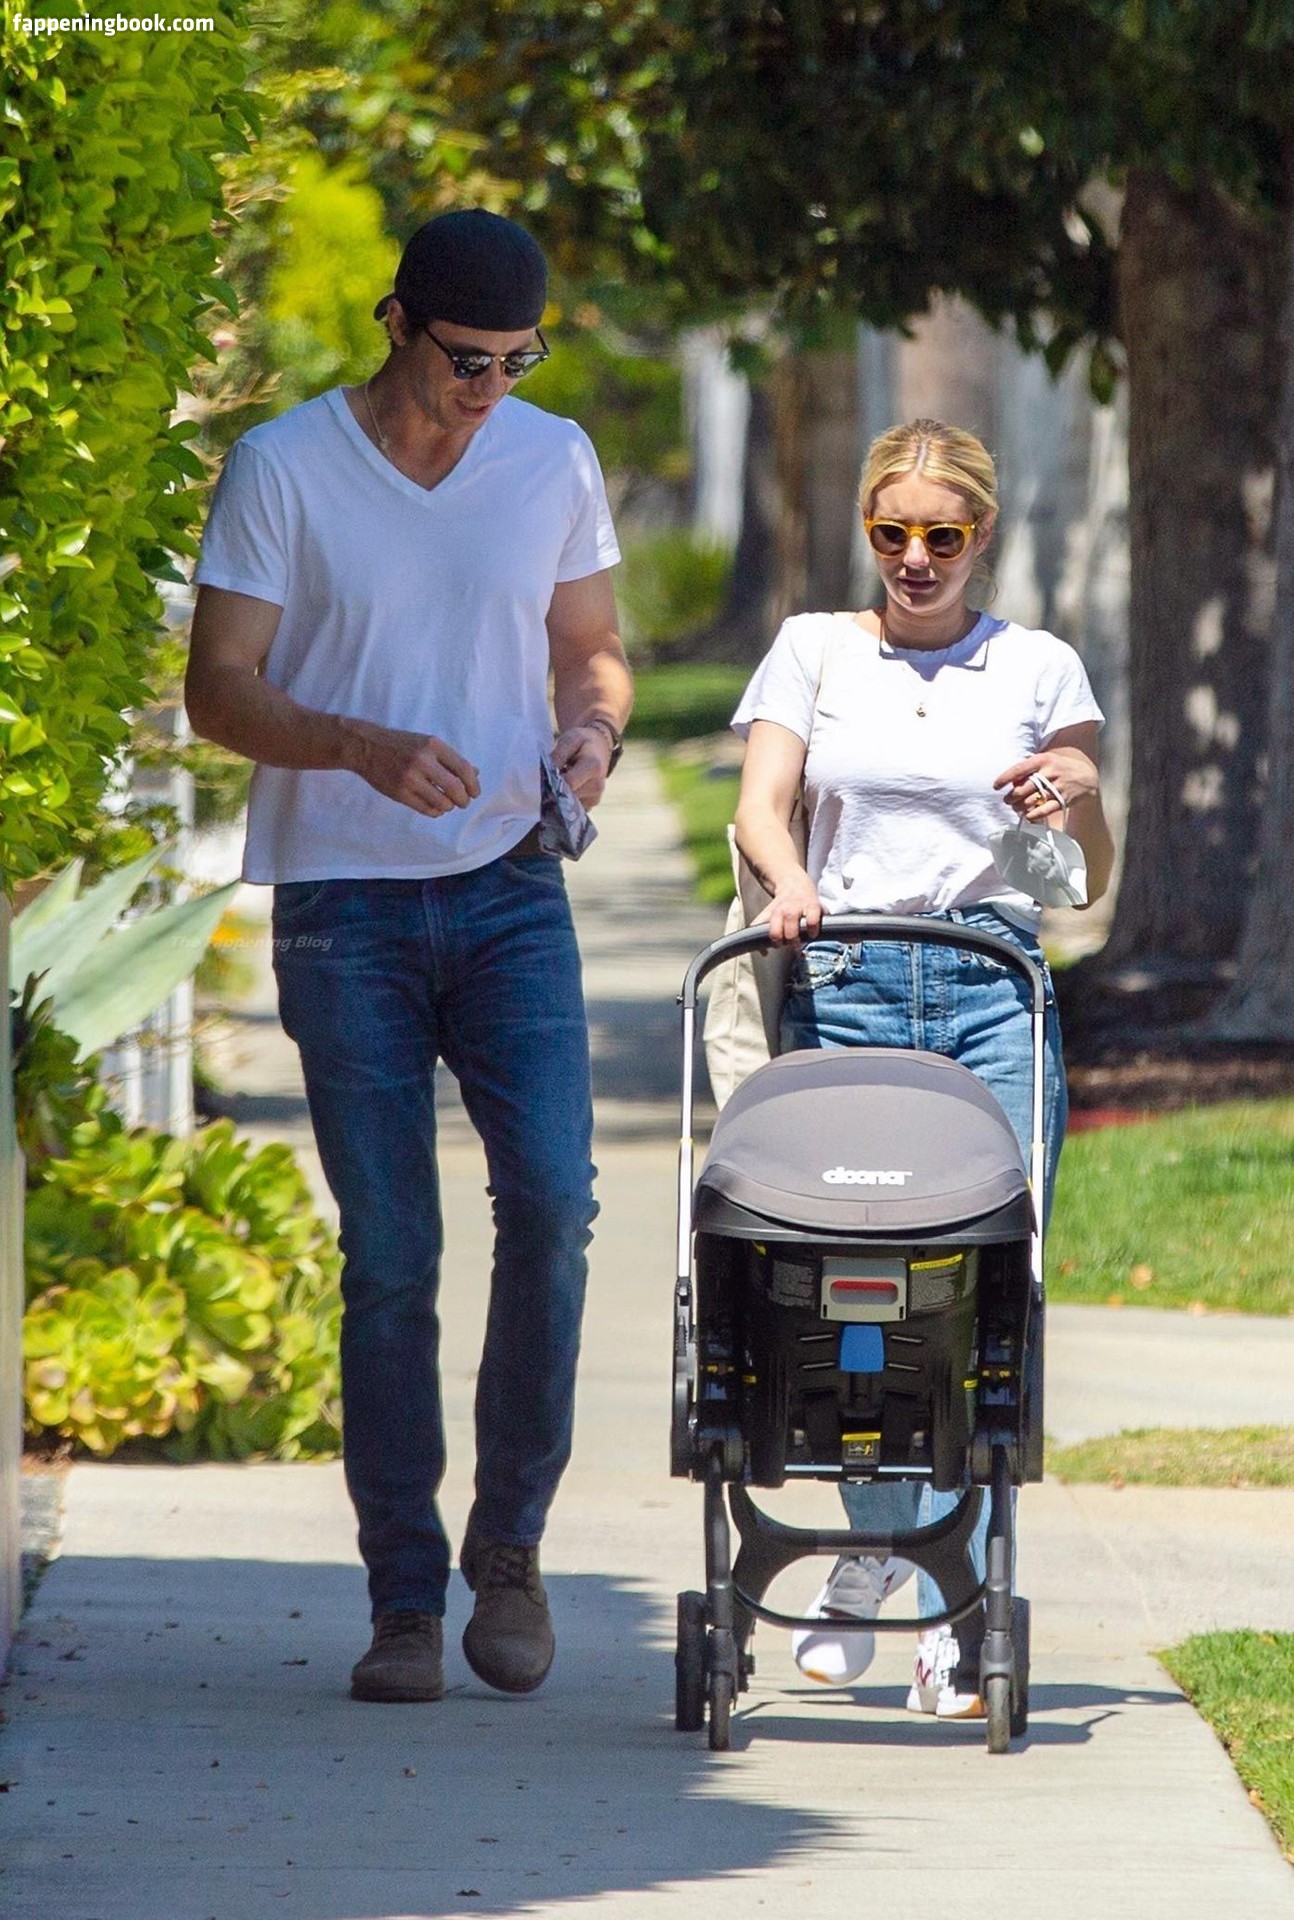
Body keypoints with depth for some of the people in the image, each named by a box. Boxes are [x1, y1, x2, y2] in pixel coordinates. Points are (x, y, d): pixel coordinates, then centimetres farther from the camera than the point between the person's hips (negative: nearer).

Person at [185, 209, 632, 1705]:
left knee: (550, 1196, -15)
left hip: (508, 891, 2)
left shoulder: (553, 462, 7)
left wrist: (593, 725, -7)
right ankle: (403, 1597, 5)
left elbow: (594, 647, 16)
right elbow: (218, 692, -5)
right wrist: (366, 748, -23)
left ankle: (509, 1542, 2)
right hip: (344, 905, -2)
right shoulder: (280, 470, -4)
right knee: (387, 1256, -3)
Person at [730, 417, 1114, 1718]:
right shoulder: (814, 651, 14)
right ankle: (874, 1550, 20)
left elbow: (1097, 881, 11)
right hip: (844, 982, 0)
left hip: (993, 989, 0)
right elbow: (759, 804, 1)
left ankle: (957, 1616, -9)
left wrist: (1078, 803, -11)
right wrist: (787, 877, -21)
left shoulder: (1039, 670, 13)